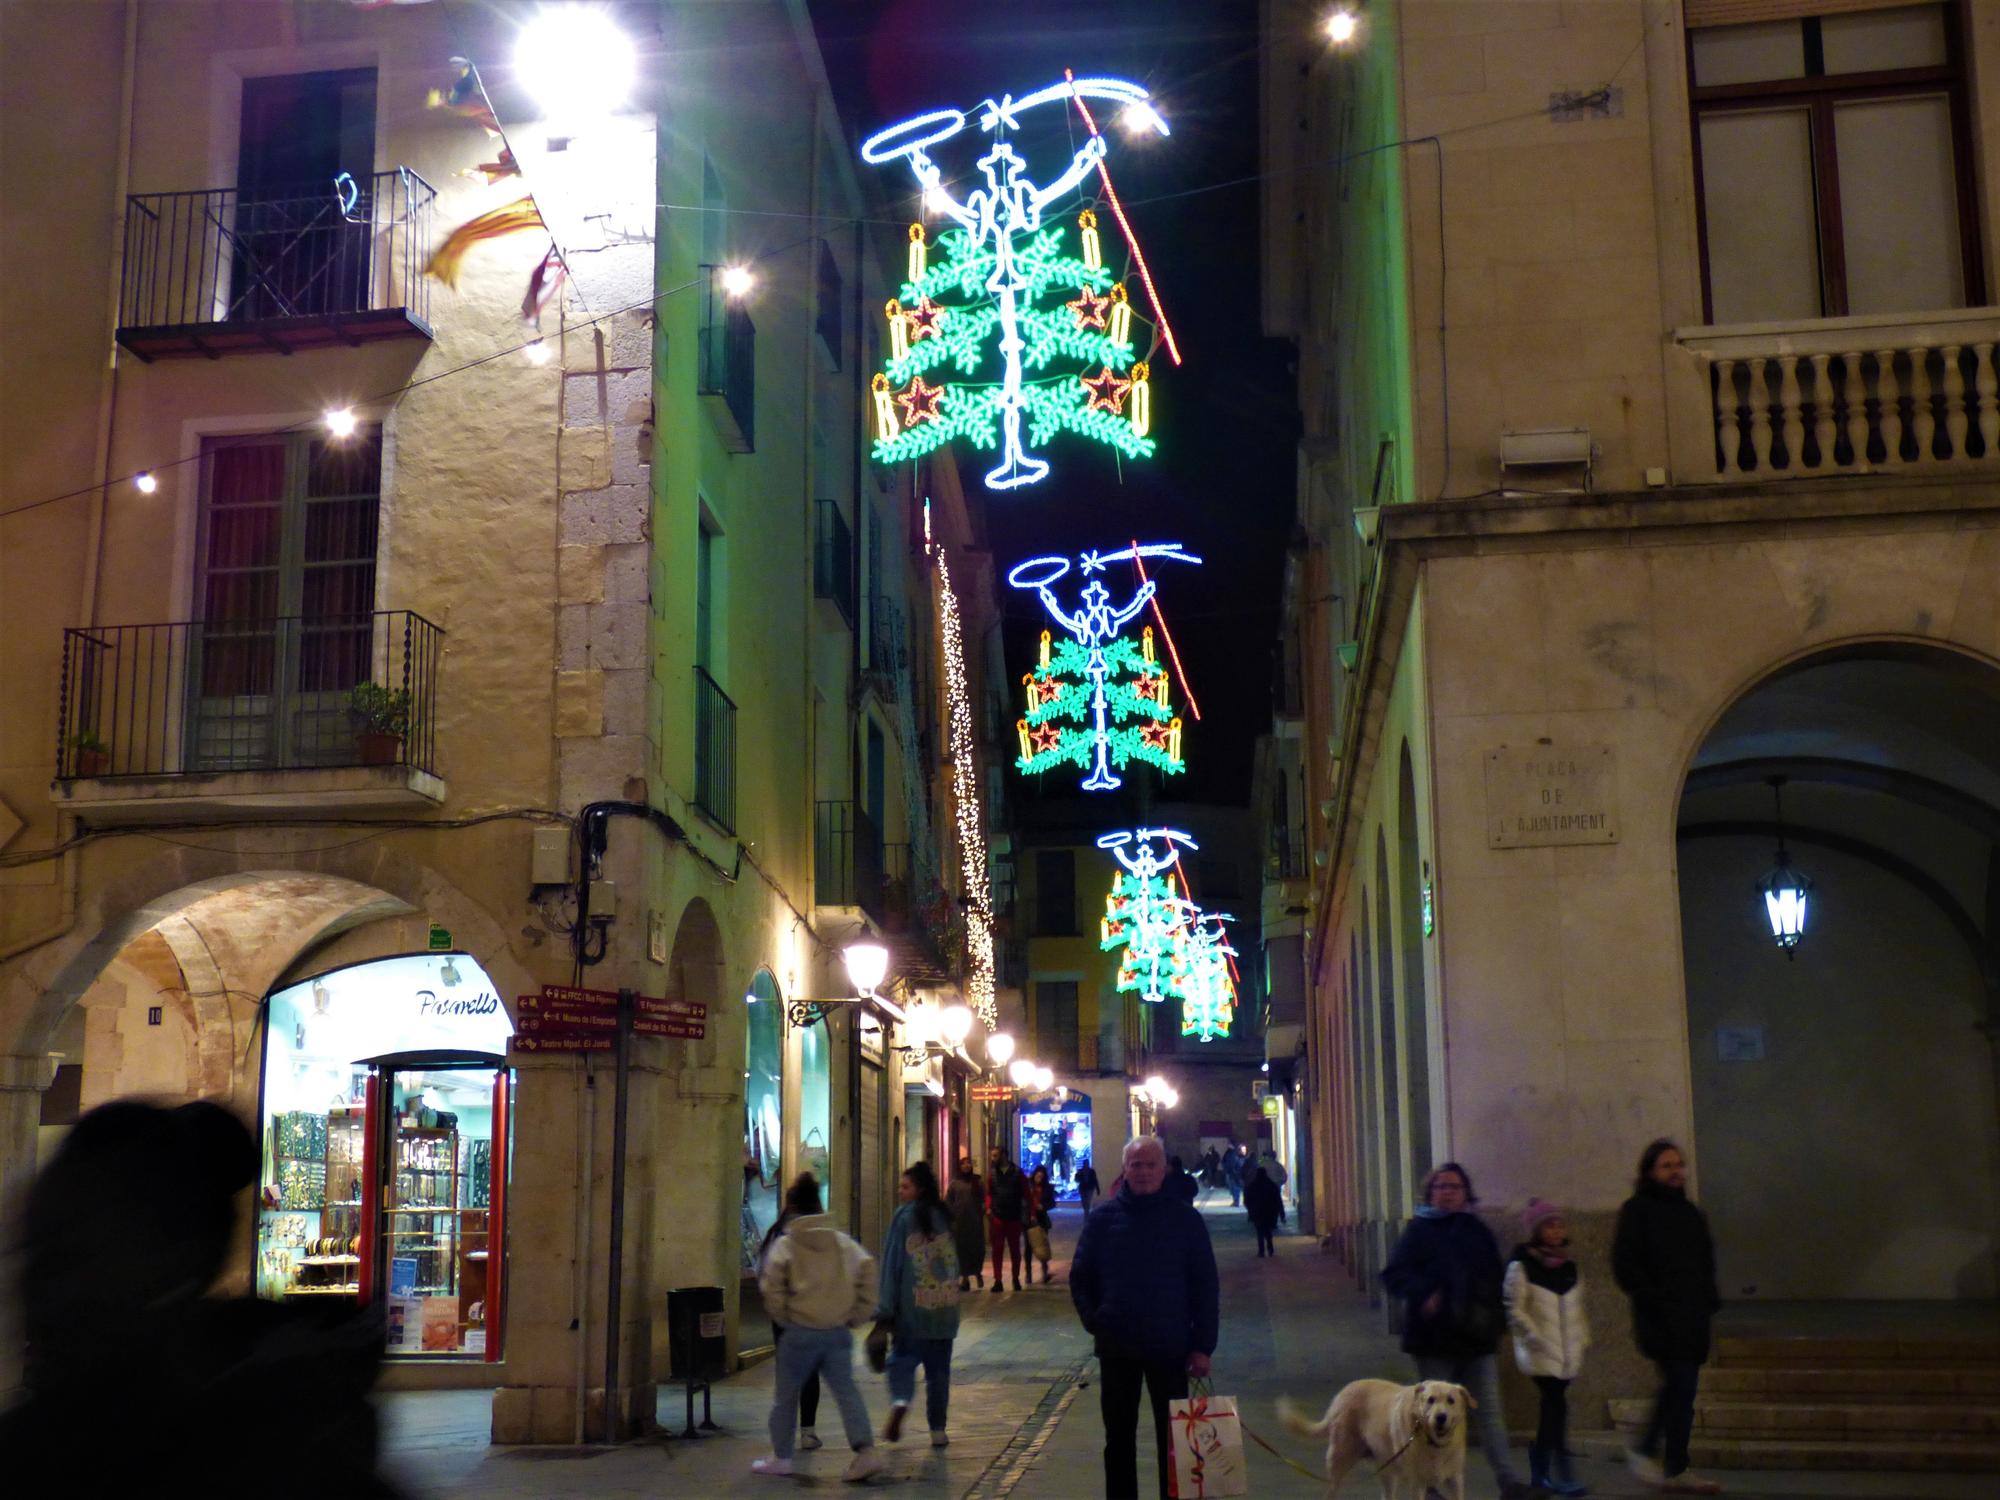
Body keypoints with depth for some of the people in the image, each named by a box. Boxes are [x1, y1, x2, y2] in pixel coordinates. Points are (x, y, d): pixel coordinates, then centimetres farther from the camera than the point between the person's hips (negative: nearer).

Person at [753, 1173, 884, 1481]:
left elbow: (772, 1285, -13)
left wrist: (782, 1317, 3)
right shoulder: (843, 1242, 5)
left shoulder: (785, 1244, -5)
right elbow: (867, 1270, -1)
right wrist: (856, 1315, 7)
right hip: (839, 1331, 3)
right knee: (846, 1390, 5)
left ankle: (781, 1458, 22)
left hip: (801, 1331, -3)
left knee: (786, 1395, 13)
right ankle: (866, 1450, -10)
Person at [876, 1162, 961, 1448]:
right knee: (939, 1368, 11)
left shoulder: (904, 1218, -5)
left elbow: (892, 1264, -6)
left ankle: (900, 1400, -20)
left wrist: (885, 1309, -5)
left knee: (902, 1359, 8)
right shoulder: (944, 1217, 6)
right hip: (945, 1307, 3)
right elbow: (956, 1262, 12)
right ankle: (938, 1430, 11)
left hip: (912, 1308, -3)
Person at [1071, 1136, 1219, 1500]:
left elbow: (1205, 1285, -2)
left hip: (1170, 1347, -1)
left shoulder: (1185, 1217, -3)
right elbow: (1080, 1276, 7)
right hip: (1117, 1347, 1)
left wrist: (1202, 1345, -6)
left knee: (1172, 1440, 6)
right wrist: (1094, 1320, -6)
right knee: (1119, 1438, 11)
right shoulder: (1104, 1217, 0)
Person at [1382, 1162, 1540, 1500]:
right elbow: (1394, 1274, -9)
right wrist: (1423, 1295, -24)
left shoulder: (1478, 1231, 11)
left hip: (1477, 1337, 3)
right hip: (1436, 1337, -3)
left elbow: (1493, 1279, 19)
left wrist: (1497, 1319, 9)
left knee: (1490, 1412, -1)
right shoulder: (1419, 1230, -2)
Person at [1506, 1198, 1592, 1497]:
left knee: (1551, 1408, 9)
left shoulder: (1569, 1267, 15)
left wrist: (1582, 1338, 12)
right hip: (1540, 1353, -6)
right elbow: (1514, 1310, -9)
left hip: (1567, 1353, 6)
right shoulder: (1521, 1266, -5)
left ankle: (1539, 1470, 20)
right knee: (1556, 1405, -15)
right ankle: (1560, 1473, -15)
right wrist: (1536, 1338, -15)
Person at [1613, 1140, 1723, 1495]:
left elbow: (1706, 1262, 24)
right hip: (1661, 1318, -7)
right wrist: (1653, 1300, -14)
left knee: (1678, 1388, 9)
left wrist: (1710, 1301, 10)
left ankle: (1647, 1451, 24)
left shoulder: (1691, 1213, 18)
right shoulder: (1637, 1211, -3)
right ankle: (1675, 1470, -3)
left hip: (1692, 1317, 7)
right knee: (1682, 1387, -10)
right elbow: (1625, 1266, -8)